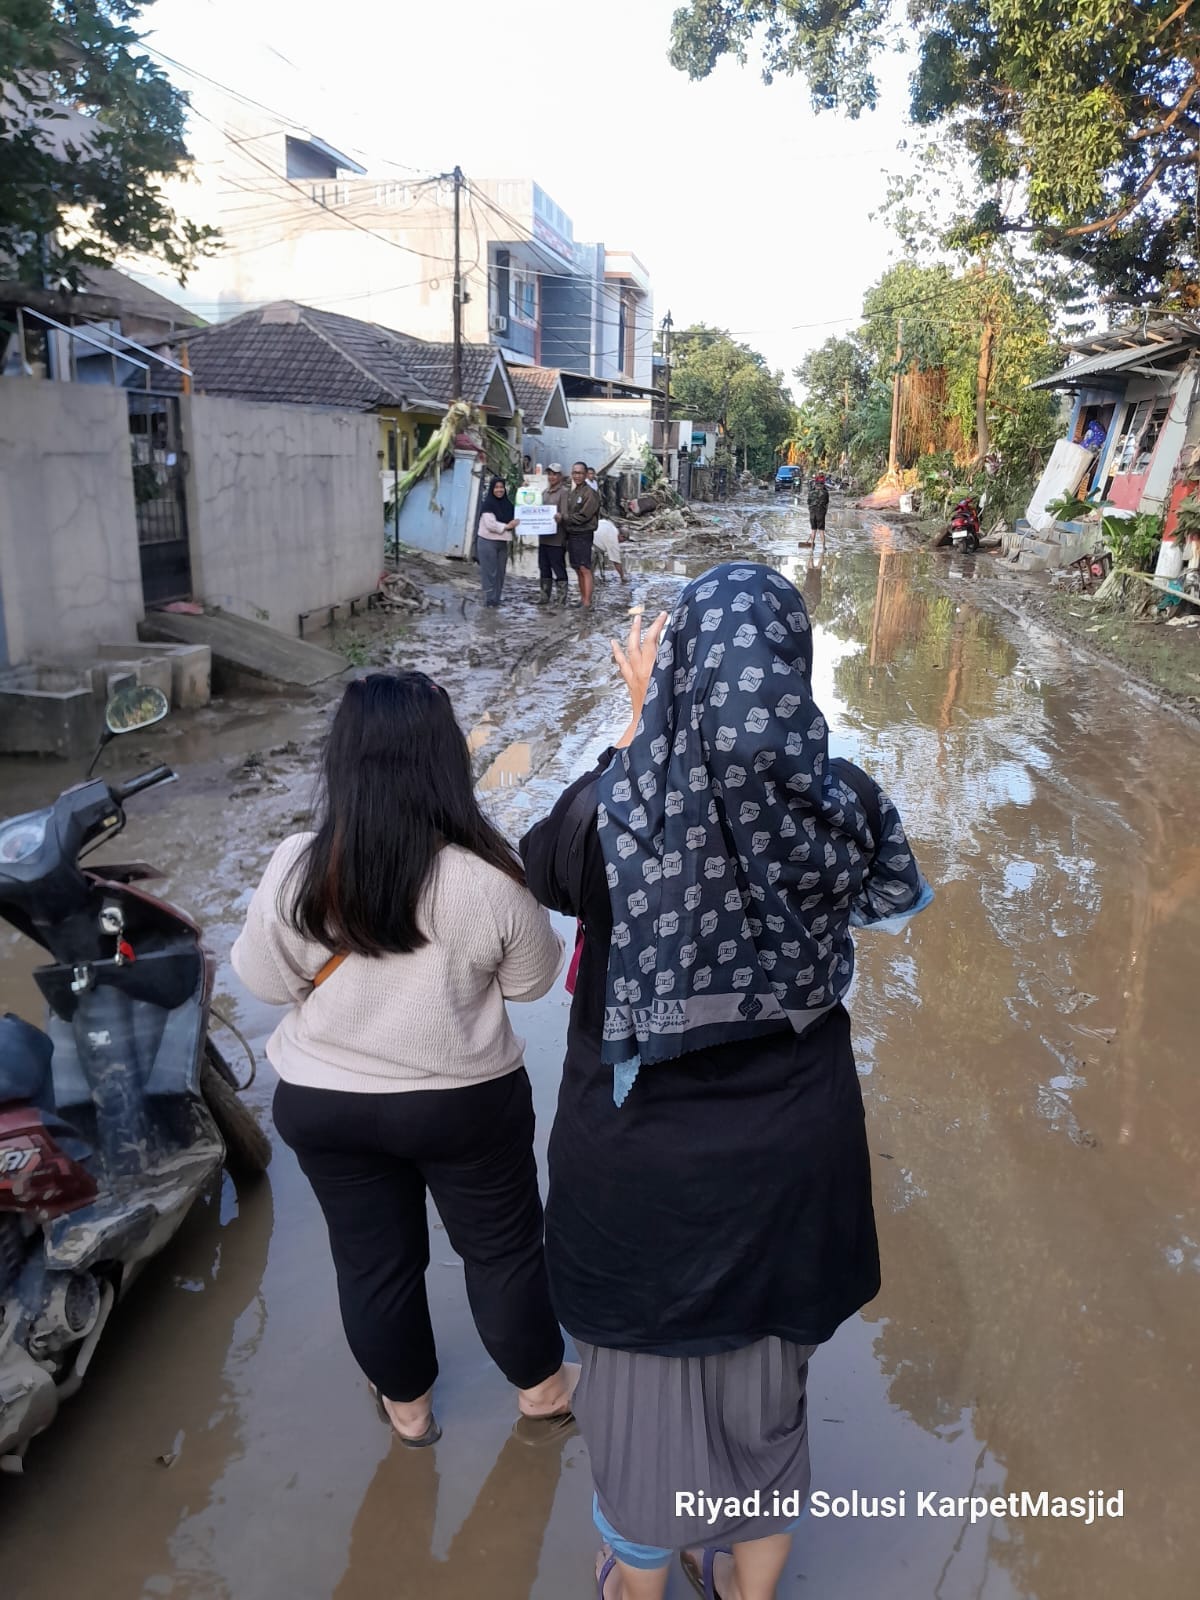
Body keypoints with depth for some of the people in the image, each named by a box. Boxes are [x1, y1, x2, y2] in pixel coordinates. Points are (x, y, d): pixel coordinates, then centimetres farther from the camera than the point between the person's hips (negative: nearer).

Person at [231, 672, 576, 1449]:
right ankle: (542, 1386, 42)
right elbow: (532, 979, -7)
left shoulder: (296, 870, -20)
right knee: (503, 1246, 21)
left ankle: (406, 1404, 43)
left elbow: (266, 981, -5)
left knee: (372, 1259, 22)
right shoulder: (489, 874, -23)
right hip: (466, 1100, -1)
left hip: (323, 1102, 2)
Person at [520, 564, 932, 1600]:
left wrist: (639, 728, -2)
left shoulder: (611, 813, -24)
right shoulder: (841, 806, -18)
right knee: (768, 1379, 26)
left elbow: (543, 867, -1)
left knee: (642, 1372, 24)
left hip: (641, 1156, -2)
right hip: (790, 1153, 3)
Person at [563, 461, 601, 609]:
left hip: (583, 534, -7)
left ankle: (587, 602, -8)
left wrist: (564, 518, -11)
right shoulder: (570, 492, 11)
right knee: (578, 569, 12)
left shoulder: (590, 493, -10)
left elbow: (583, 516, -16)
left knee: (585, 569, -8)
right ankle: (583, 598, 21)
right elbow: (567, 513, 12)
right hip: (570, 534, 7)